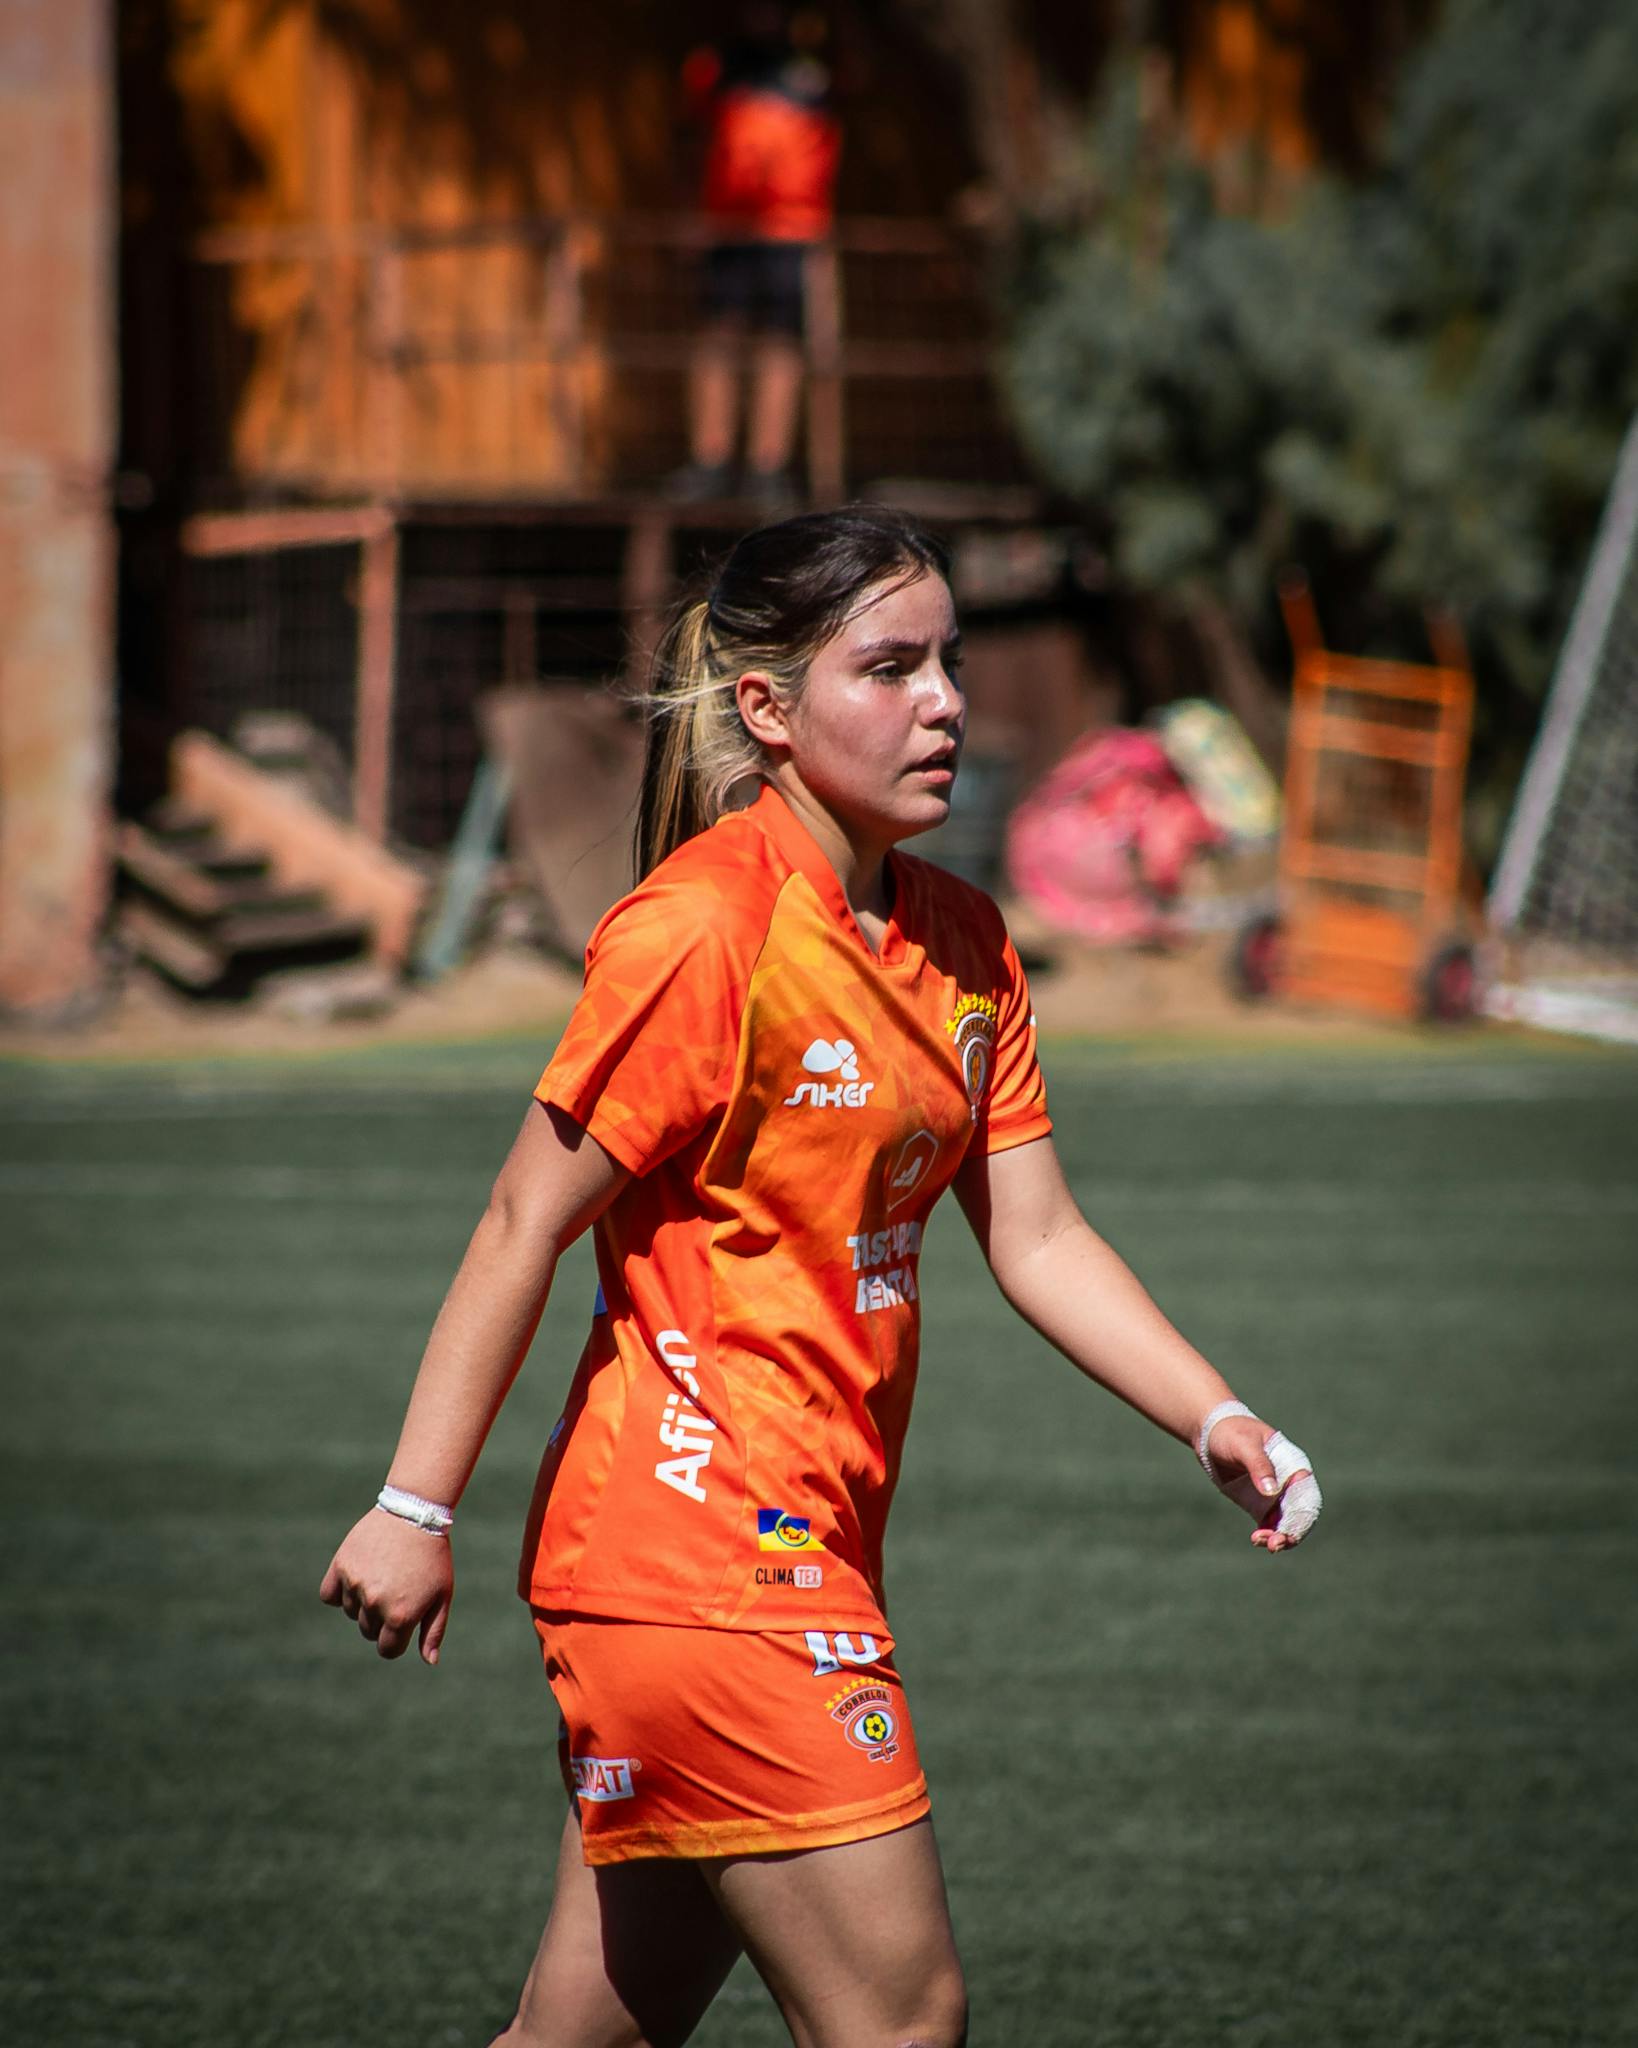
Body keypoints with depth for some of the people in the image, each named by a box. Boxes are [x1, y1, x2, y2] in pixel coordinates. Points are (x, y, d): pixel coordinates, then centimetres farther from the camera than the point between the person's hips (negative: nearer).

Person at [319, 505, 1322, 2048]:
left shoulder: (961, 941, 11)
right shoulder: (701, 928, -14)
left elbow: (1035, 1239, 12)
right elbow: (525, 1226, -11)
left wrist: (1216, 1422, -1)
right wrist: (416, 1510, -10)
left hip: (809, 1549, 8)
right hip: (699, 1552, -8)